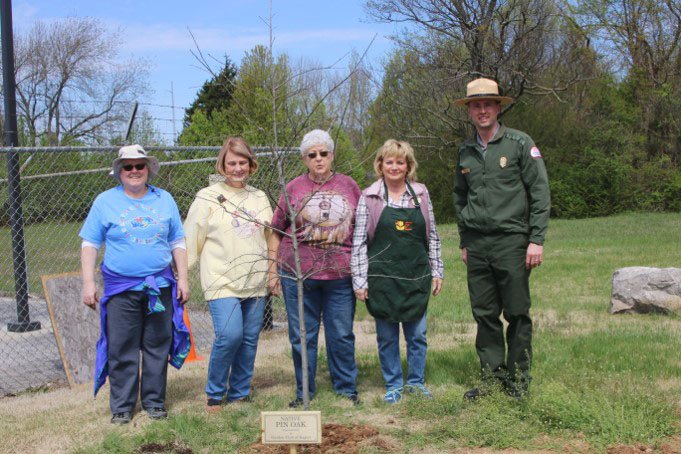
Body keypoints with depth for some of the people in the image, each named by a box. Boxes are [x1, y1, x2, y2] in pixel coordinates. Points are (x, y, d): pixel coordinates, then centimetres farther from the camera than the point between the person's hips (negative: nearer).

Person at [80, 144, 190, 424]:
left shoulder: (165, 200, 8)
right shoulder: (105, 201, 2)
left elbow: (178, 243, 12)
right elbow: (89, 244, 3)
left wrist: (183, 278, 5)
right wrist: (88, 283, -4)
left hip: (160, 286, 2)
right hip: (121, 288, -2)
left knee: (157, 348, 7)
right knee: (122, 351, 2)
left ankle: (154, 402, 20)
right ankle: (121, 407, 13)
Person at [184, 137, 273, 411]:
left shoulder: (260, 198, 13)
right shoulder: (208, 198, -1)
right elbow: (191, 241, -1)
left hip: (255, 283, 5)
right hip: (222, 283, -5)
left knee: (249, 339, 5)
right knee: (230, 335, -18)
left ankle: (239, 395, 20)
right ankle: (214, 394, 3)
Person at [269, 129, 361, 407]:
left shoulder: (348, 186, 8)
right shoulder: (293, 189, 5)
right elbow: (276, 233, 8)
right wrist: (273, 270, 4)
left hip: (340, 273, 1)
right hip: (298, 272, 0)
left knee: (342, 334, 6)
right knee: (302, 335, 6)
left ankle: (347, 389, 22)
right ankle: (304, 392, 19)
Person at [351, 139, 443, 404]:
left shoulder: (420, 193, 6)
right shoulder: (369, 198, -2)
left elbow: (432, 236, 12)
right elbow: (359, 241, -2)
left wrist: (437, 272, 9)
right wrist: (359, 280, -6)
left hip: (416, 277, 2)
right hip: (382, 279, -2)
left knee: (417, 334, 8)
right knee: (387, 336, 7)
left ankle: (416, 382, 23)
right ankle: (393, 386, 20)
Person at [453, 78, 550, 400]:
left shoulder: (520, 143, -2)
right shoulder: (465, 152, 12)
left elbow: (540, 192, -4)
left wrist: (536, 240, -10)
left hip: (511, 241, -4)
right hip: (477, 245, 4)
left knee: (517, 314, 1)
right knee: (484, 314, 8)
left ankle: (518, 382, 11)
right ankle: (491, 379, 17)